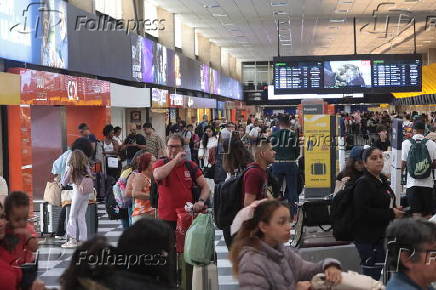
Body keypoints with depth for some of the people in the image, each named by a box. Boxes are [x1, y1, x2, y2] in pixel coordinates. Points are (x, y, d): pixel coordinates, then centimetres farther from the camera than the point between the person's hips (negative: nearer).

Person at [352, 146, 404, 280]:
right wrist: (391, 213, -19)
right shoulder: (363, 183, -14)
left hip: (382, 236, 9)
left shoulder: (382, 180, 14)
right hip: (368, 239, -9)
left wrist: (396, 210, 8)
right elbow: (363, 212, -24)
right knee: (372, 275, -7)